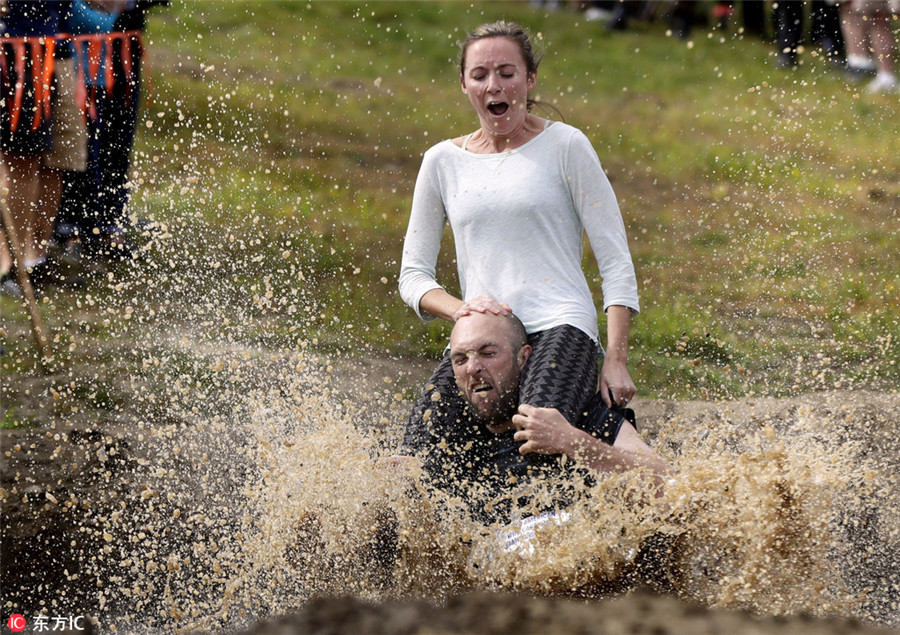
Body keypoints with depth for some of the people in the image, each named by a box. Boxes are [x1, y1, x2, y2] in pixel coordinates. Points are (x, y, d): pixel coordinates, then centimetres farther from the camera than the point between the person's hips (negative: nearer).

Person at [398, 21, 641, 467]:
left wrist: (615, 361, -7)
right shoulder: (442, 162, 17)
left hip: (559, 329, -3)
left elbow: (616, 262, 4)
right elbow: (413, 276, 18)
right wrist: (459, 308, -6)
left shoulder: (565, 146, 8)